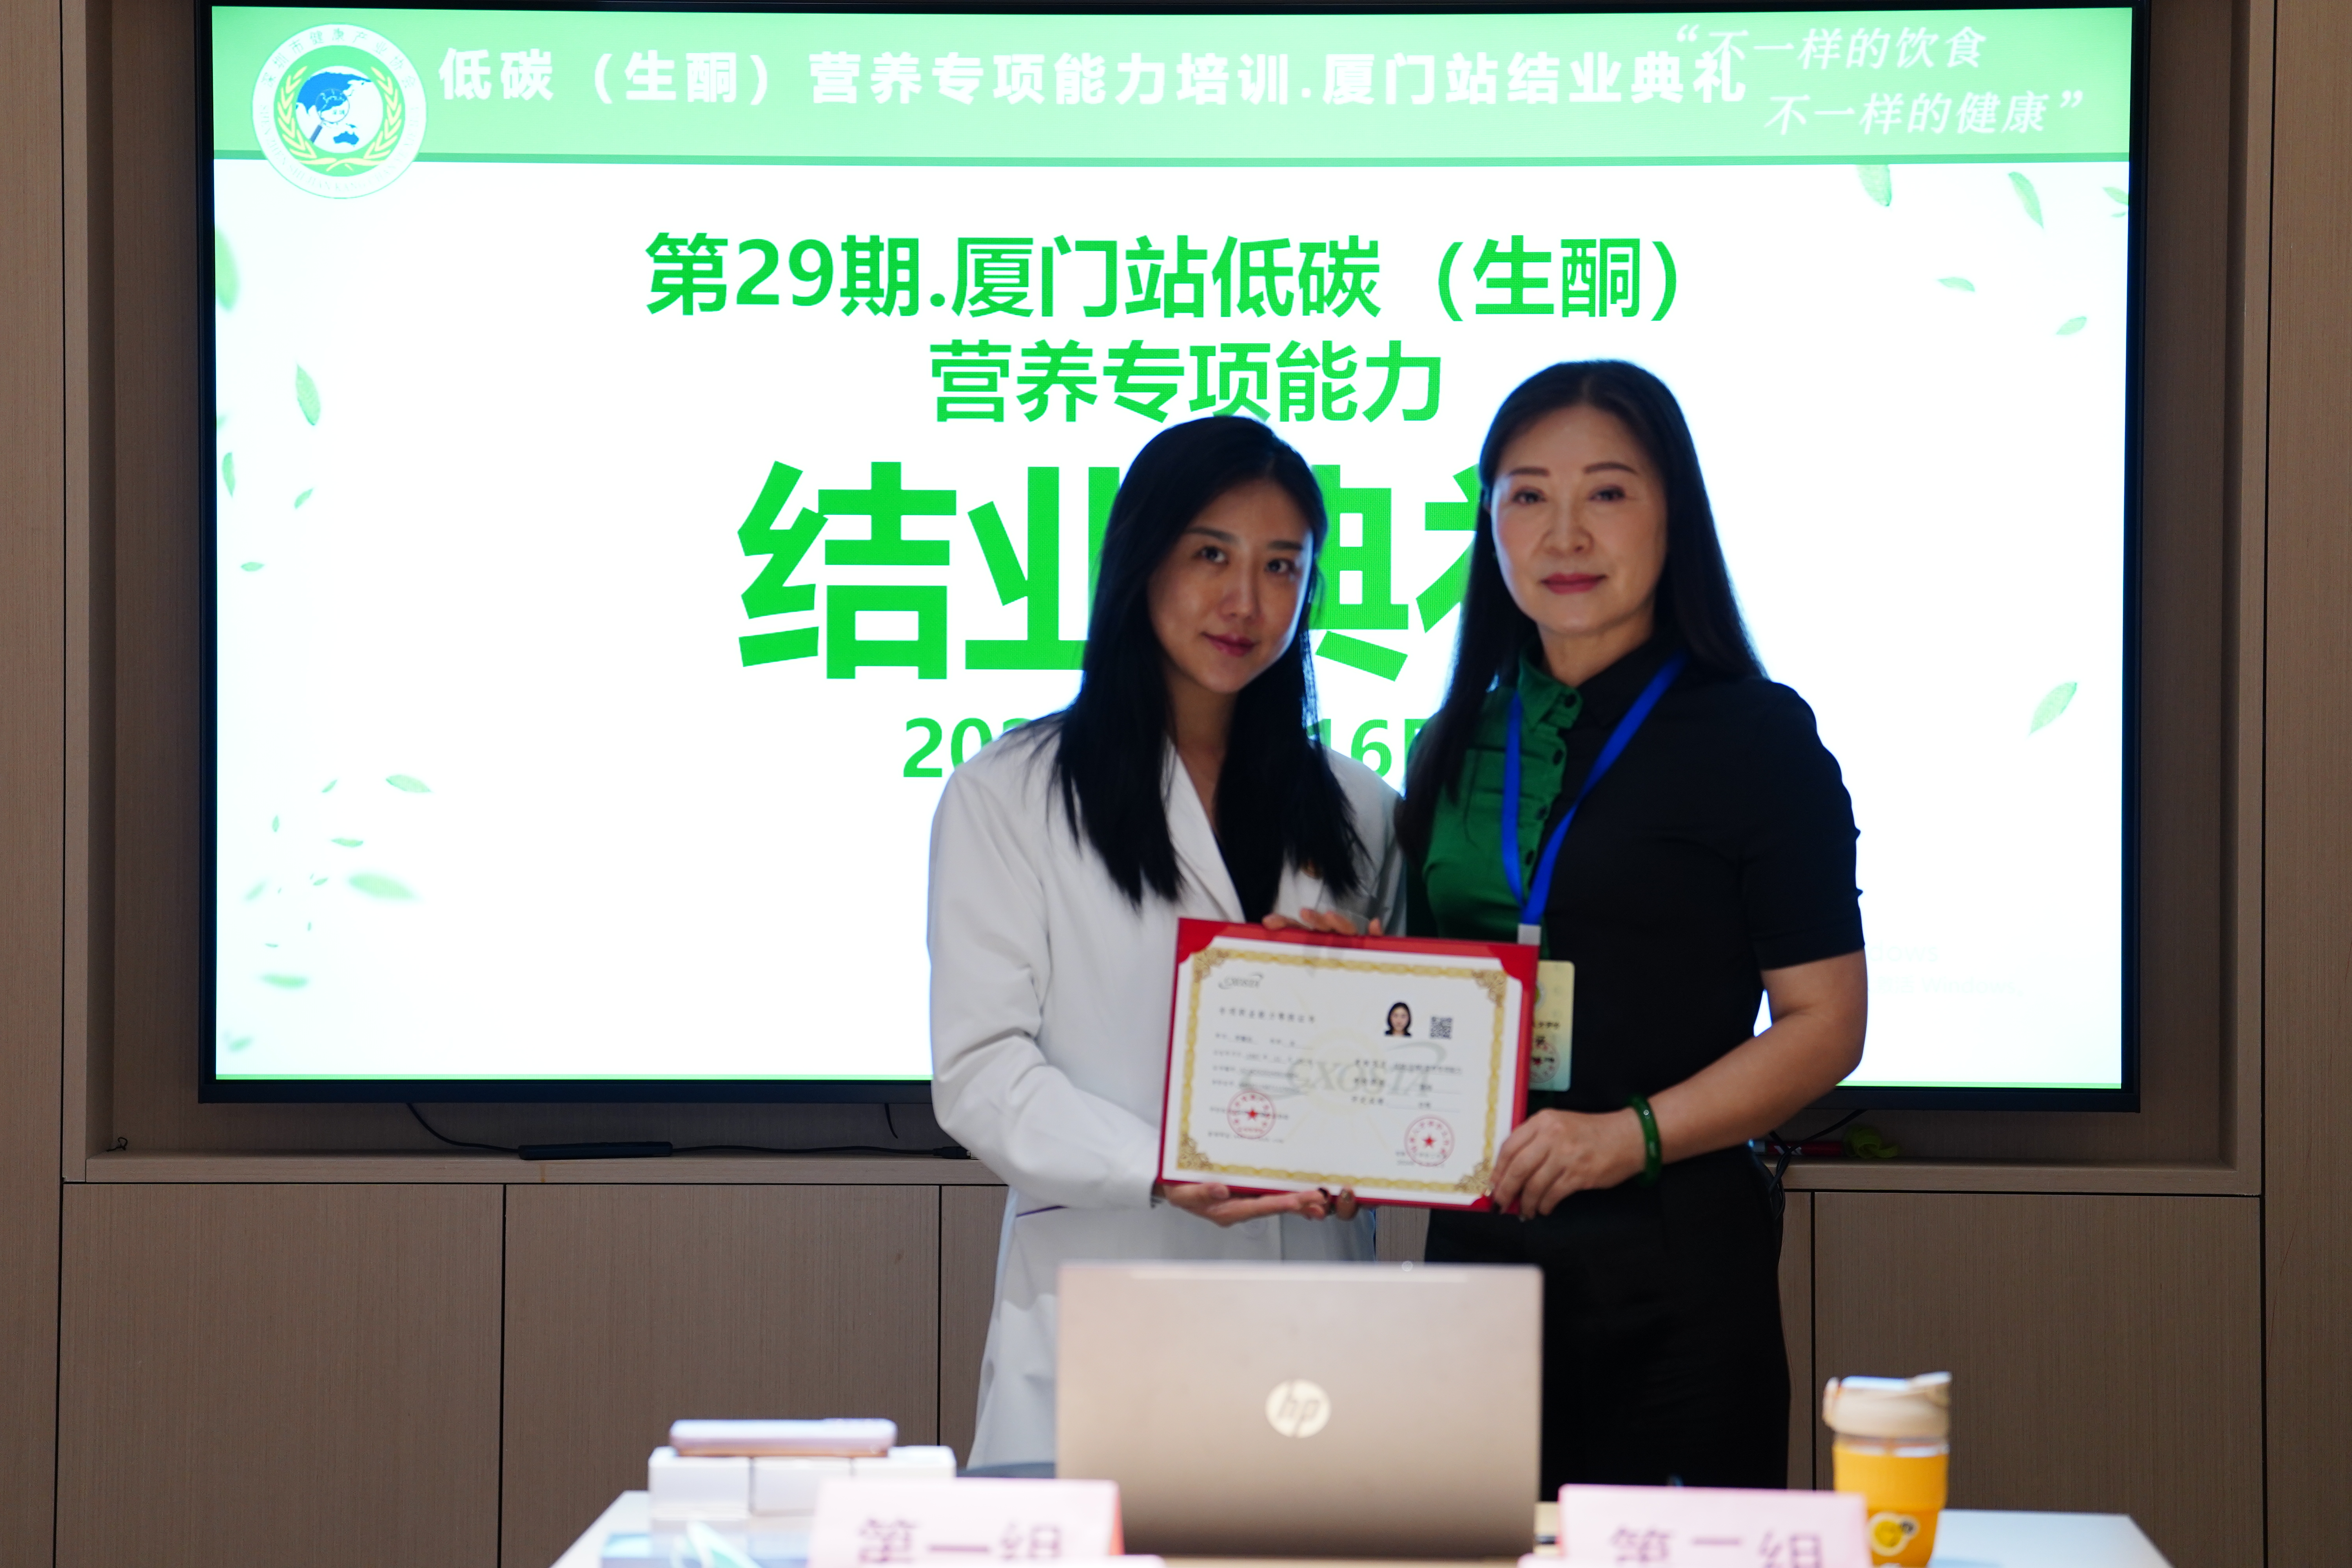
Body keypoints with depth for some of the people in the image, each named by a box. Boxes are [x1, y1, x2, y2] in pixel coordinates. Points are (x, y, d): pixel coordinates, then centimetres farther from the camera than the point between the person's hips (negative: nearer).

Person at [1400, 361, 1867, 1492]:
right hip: (1476, 1246, 4)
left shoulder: (1755, 736, -2)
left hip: (1674, 1262, -4)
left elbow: (1824, 1024, -6)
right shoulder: (1458, 750, 14)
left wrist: (1630, 1134, -18)